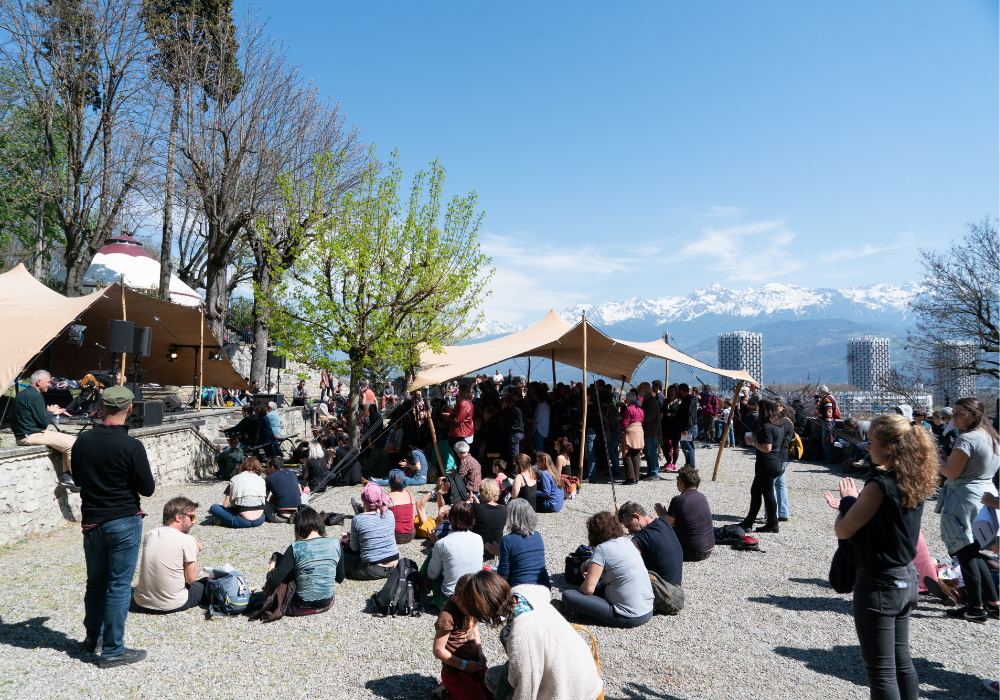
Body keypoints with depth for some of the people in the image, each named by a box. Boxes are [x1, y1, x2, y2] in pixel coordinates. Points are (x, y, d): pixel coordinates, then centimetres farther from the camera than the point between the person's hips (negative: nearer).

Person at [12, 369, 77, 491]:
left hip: (24, 434, 11)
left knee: (71, 439, 10)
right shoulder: (35, 396, -16)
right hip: (31, 435, -11)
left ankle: (66, 476, 3)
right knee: (72, 445, -15)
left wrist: (54, 412, 15)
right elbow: (44, 421, -17)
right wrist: (51, 412, 2)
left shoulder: (23, 393, 17)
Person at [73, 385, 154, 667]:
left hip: (91, 522, 6)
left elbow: (78, 478, 12)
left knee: (95, 581, 21)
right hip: (123, 522, -6)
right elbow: (147, 489, -13)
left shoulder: (83, 441, -2)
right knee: (119, 586, 3)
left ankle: (92, 636, 37)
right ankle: (112, 650, 11)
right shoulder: (131, 446, -19)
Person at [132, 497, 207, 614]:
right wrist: (195, 552, 2)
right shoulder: (187, 540, -19)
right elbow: (191, 579, -12)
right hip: (173, 605, -4)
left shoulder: (150, 535, -1)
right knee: (207, 582, 17)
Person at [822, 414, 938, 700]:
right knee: (901, 661, 22)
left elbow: (843, 531, -17)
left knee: (881, 671, 4)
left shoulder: (880, 485, -24)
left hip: (879, 585, -8)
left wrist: (847, 501, -1)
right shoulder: (915, 482, 1)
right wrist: (855, 503, 7)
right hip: (907, 579, 9)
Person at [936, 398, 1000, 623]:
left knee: (965, 553, 0)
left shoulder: (966, 439, -17)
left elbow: (952, 473, -17)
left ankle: (977, 608, 5)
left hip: (965, 498, -9)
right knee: (973, 552, 18)